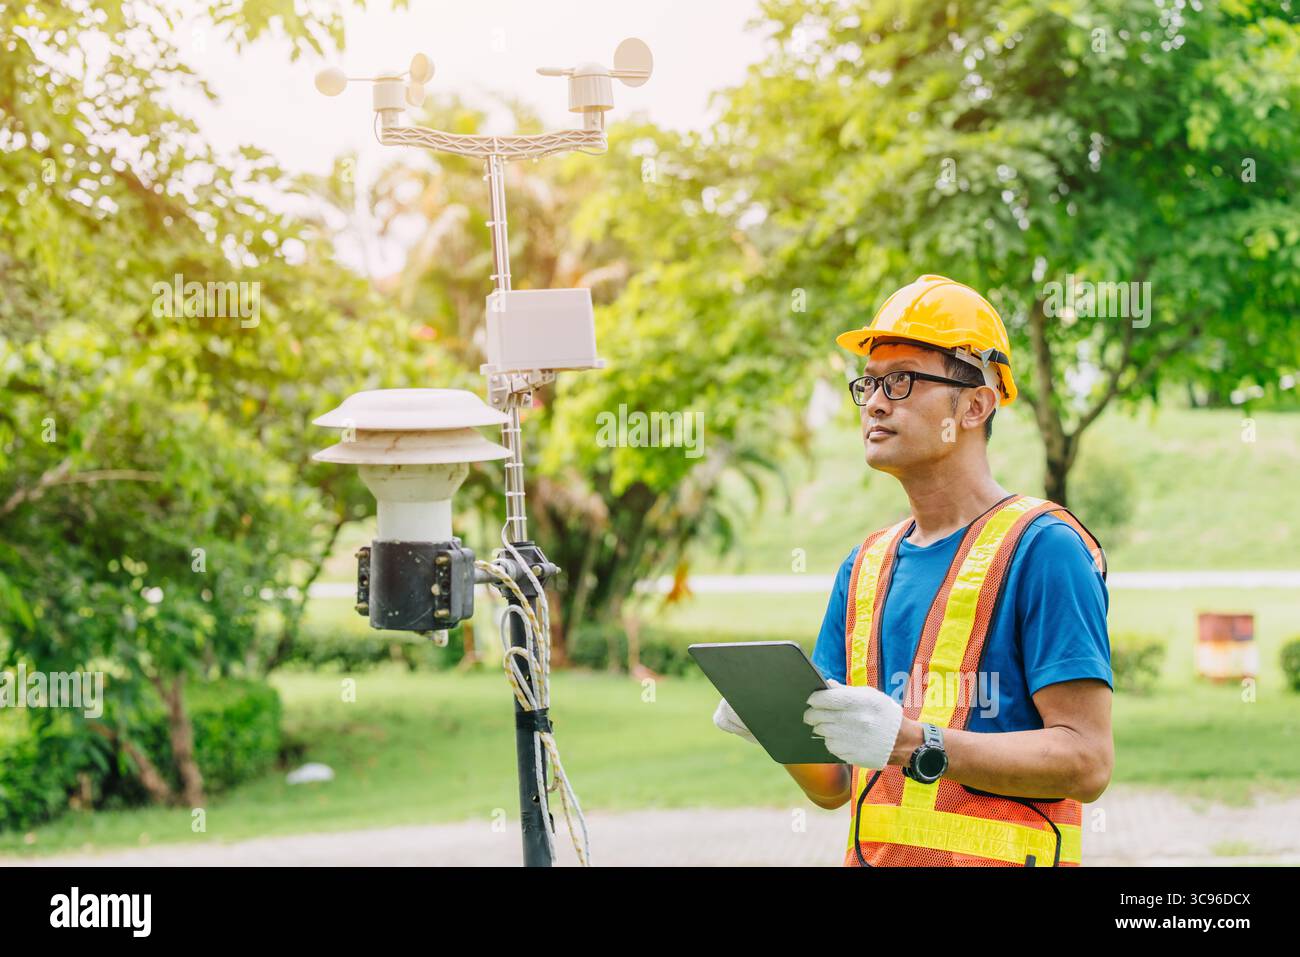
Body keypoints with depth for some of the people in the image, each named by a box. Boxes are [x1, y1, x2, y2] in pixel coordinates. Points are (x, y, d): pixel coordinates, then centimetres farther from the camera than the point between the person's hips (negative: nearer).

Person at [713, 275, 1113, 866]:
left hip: (992, 858, -5)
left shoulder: (1042, 548, -5)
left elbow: (1087, 761, -13)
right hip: (872, 858, 6)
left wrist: (911, 741, -20)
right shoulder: (865, 568, 15)